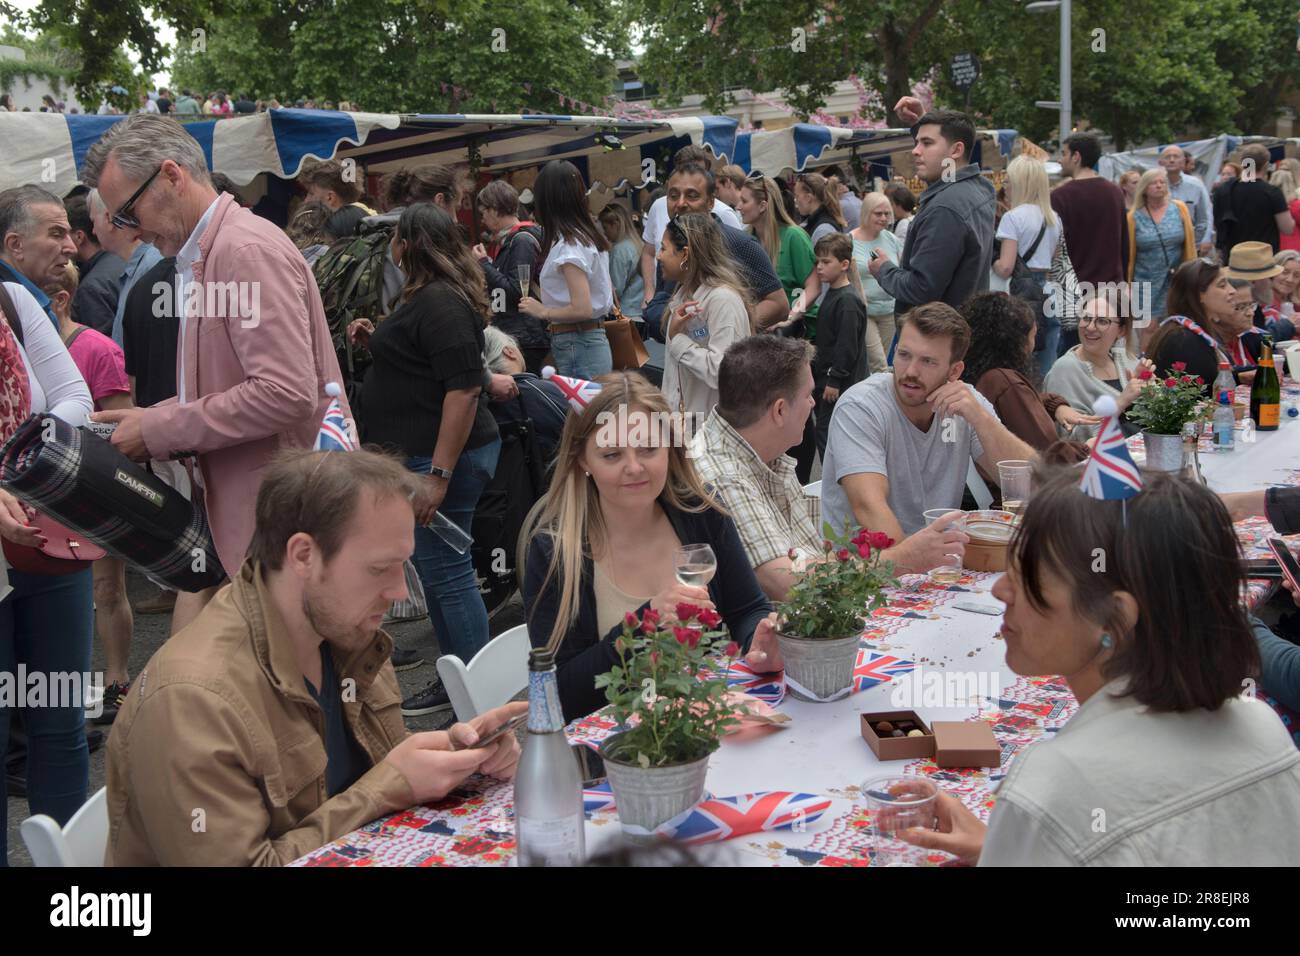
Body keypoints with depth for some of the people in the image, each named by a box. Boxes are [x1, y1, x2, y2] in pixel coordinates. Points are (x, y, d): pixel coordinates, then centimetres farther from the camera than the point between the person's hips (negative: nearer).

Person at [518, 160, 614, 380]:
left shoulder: (568, 245, -15)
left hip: (575, 347, -9)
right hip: (595, 341, 9)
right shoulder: (590, 236, 13)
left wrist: (542, 311, -8)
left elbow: (582, 309, -22)